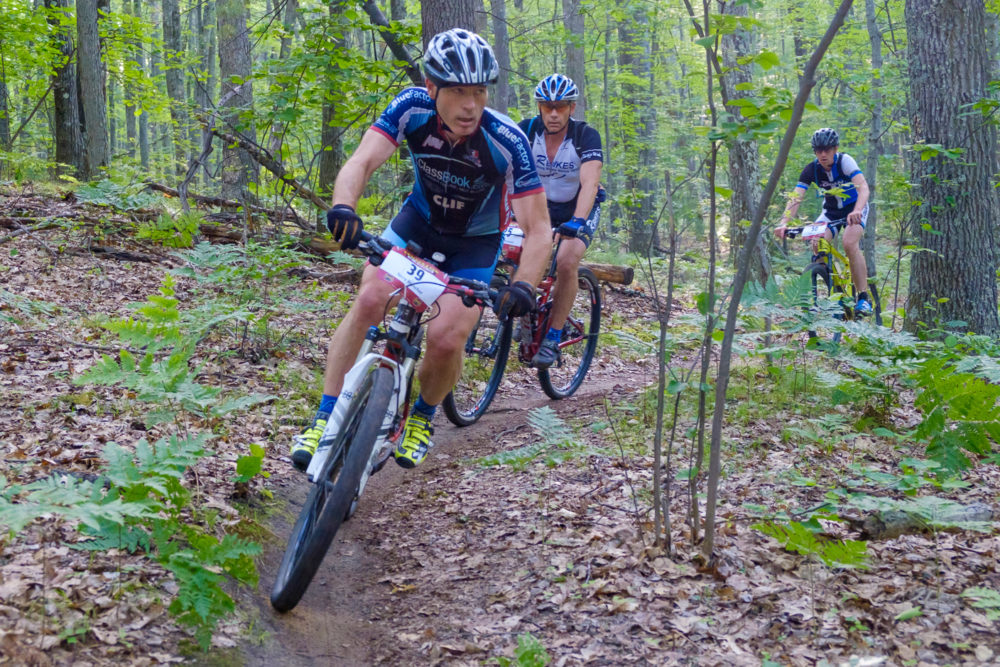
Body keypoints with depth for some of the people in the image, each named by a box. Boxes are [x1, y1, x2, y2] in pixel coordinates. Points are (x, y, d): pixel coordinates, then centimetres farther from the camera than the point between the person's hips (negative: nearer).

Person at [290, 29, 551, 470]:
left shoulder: (507, 141, -30)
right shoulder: (412, 109, -24)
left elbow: (537, 228, -29)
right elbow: (362, 161, -34)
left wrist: (524, 286, -47)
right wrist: (343, 207, -56)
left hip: (474, 243, -1)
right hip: (419, 219, 2)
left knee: (445, 338, -19)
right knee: (369, 301, -22)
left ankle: (422, 417, 14)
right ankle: (324, 421, -11)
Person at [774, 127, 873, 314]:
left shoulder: (844, 161, -24)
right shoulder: (811, 169, -16)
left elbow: (863, 187, -38)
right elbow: (796, 197, -25)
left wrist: (857, 211, -57)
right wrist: (784, 223, -42)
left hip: (855, 208, -4)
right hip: (831, 210, 4)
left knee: (850, 244, -29)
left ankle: (863, 297, -21)